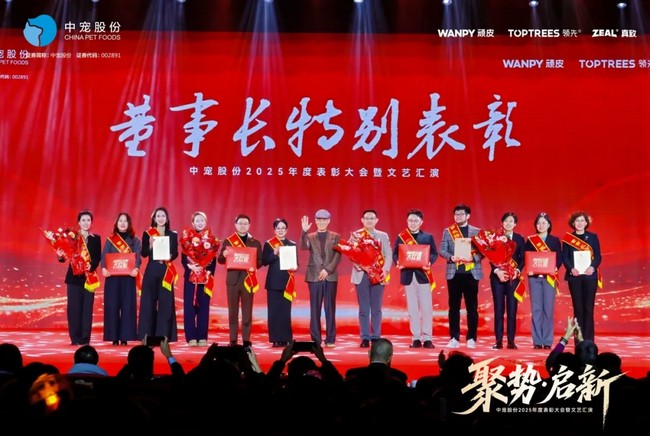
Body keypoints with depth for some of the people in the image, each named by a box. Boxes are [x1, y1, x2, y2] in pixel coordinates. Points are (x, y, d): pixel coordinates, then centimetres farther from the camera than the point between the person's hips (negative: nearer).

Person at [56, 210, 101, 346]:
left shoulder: (96, 238, 8)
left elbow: (98, 258, 0)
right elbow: (66, 256, -2)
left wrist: (91, 266, -18)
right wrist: (61, 256, -23)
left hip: (89, 277, 1)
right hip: (74, 277, -1)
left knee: (87, 308, 0)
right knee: (74, 307, -1)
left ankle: (85, 338, 4)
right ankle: (75, 338, 4)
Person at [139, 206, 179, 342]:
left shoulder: (173, 235, 8)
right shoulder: (148, 234, 5)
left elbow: (175, 253, 5)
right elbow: (144, 253, 0)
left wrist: (169, 257, -15)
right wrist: (150, 245, -17)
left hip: (166, 271, 1)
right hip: (151, 270, -1)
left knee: (166, 302, -2)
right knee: (149, 301, -2)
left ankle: (163, 335, 4)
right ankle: (148, 335, 4)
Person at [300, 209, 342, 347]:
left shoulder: (335, 237, 8)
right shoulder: (310, 237, 9)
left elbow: (338, 256, 0)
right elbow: (303, 247, -11)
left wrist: (328, 270, -11)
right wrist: (304, 232, -25)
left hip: (330, 276, 0)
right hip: (314, 276, 0)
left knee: (330, 308, 2)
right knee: (315, 309, 1)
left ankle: (330, 339, 5)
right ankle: (316, 339, 6)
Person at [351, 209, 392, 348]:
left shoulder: (383, 236, 11)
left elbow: (388, 255, 4)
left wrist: (385, 269, -12)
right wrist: (356, 264, -21)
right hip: (361, 275, -1)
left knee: (376, 309, 3)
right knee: (364, 309, 1)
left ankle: (376, 337, 8)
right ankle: (365, 338, 4)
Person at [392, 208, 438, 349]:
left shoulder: (428, 237, 7)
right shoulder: (400, 237, 9)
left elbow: (434, 253, 3)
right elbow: (395, 254, 6)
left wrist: (429, 262, -16)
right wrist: (398, 262, -14)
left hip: (423, 274, -1)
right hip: (408, 275, 1)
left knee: (426, 307, -3)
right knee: (412, 309, 4)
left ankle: (427, 338, 3)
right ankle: (416, 338, 10)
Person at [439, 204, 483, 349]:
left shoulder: (476, 232, 6)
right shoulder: (447, 231, 9)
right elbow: (442, 250, 4)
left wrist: (473, 258, -17)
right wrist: (450, 257, -15)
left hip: (471, 273, -1)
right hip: (454, 273, 1)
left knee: (472, 307, 2)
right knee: (454, 307, 3)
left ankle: (471, 338, 8)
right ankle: (454, 338, 8)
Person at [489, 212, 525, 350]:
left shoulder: (519, 238, 9)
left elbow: (522, 258, 5)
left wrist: (517, 271, -12)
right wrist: (497, 271, -15)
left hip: (513, 277, 1)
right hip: (497, 276, -1)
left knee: (512, 309, 0)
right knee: (498, 309, 0)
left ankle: (511, 341, 4)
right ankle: (498, 340, 3)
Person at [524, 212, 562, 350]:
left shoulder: (555, 240, 10)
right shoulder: (530, 240, 10)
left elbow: (559, 258, 3)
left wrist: (555, 267, -16)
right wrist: (529, 268, -14)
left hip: (549, 277, 0)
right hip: (534, 277, 0)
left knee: (548, 309, -3)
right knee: (536, 309, -1)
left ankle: (547, 341, 2)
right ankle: (537, 341, 2)